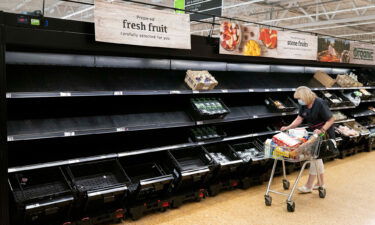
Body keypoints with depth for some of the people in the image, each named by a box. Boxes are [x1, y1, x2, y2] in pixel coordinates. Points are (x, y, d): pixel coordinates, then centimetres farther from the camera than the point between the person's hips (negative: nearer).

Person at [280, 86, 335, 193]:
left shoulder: (320, 104, -25)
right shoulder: (304, 105, -2)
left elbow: (331, 119, -22)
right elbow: (299, 119, -3)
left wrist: (322, 130, -32)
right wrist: (288, 127, -15)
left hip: (324, 133, -8)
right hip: (314, 132, 8)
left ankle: (308, 186, 2)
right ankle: (321, 182, 30)